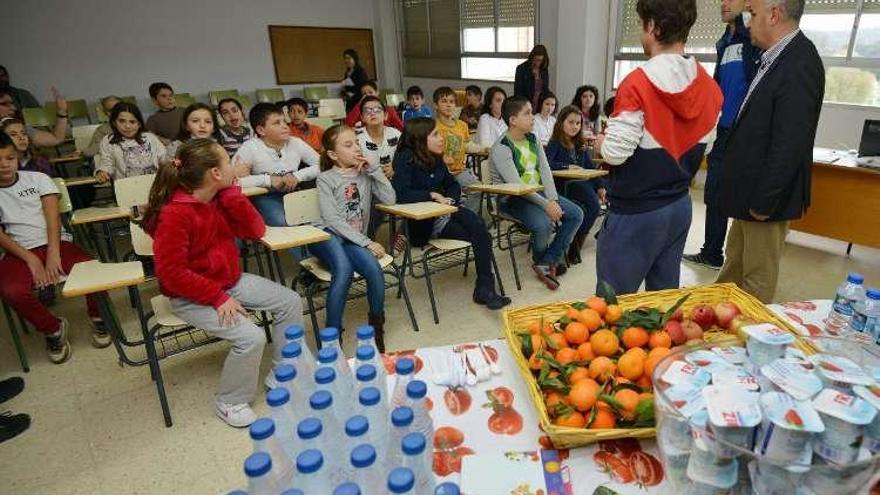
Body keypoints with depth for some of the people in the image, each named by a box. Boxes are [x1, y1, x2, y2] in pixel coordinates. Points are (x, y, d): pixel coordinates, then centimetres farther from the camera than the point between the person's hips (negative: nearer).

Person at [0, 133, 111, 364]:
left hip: (56, 242, 0)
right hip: (20, 251, 1)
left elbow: (53, 217, -3)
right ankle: (53, 328, -3)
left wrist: (53, 254, -16)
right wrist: (30, 258, -15)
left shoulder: (37, 178, 7)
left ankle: (97, 317, 1)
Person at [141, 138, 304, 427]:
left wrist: (233, 193, -14)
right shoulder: (174, 214, -25)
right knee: (251, 337, -24)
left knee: (290, 302, -2)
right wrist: (218, 298, -24)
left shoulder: (220, 198, -3)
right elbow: (172, 274, -25)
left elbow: (256, 231, -4)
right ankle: (229, 402, 3)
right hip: (191, 297, -8)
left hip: (231, 281, 8)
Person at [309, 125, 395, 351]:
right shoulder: (326, 178, 1)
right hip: (328, 236, -3)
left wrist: (374, 169, -2)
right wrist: (367, 243, -17)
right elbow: (333, 219, -10)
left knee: (373, 267, -30)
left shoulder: (365, 174, 14)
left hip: (355, 239, 3)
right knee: (344, 269, -36)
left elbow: (390, 199, 2)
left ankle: (377, 326, -8)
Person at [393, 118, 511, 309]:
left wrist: (450, 198, -4)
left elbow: (453, 184, 19)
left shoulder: (436, 158, 10)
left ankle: (485, 288, -22)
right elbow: (400, 193, -26)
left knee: (479, 227, -24)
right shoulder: (406, 159, -12)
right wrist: (432, 195, -19)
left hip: (444, 211, 6)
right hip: (422, 222, -6)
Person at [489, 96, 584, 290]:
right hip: (512, 199, -8)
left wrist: (553, 200, -14)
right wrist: (545, 205, -25)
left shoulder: (533, 139, 9)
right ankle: (545, 260, 3)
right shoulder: (501, 148, -15)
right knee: (543, 223, -32)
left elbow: (545, 171, 1)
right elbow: (516, 185, -23)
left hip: (539, 192, 8)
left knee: (576, 214, -5)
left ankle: (546, 263, -2)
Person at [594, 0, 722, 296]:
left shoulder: (638, 83, -19)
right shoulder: (709, 87, 3)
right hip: (680, 207, 7)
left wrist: (601, 142, 1)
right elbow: (704, 146, 12)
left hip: (635, 212, -7)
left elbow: (615, 153, -20)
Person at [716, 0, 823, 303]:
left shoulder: (800, 64, -19)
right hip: (749, 194, 9)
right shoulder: (777, 59, 10)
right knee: (732, 270, 20)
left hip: (767, 198, -9)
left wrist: (763, 202, -19)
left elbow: (790, 145, -23)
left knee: (757, 280, 6)